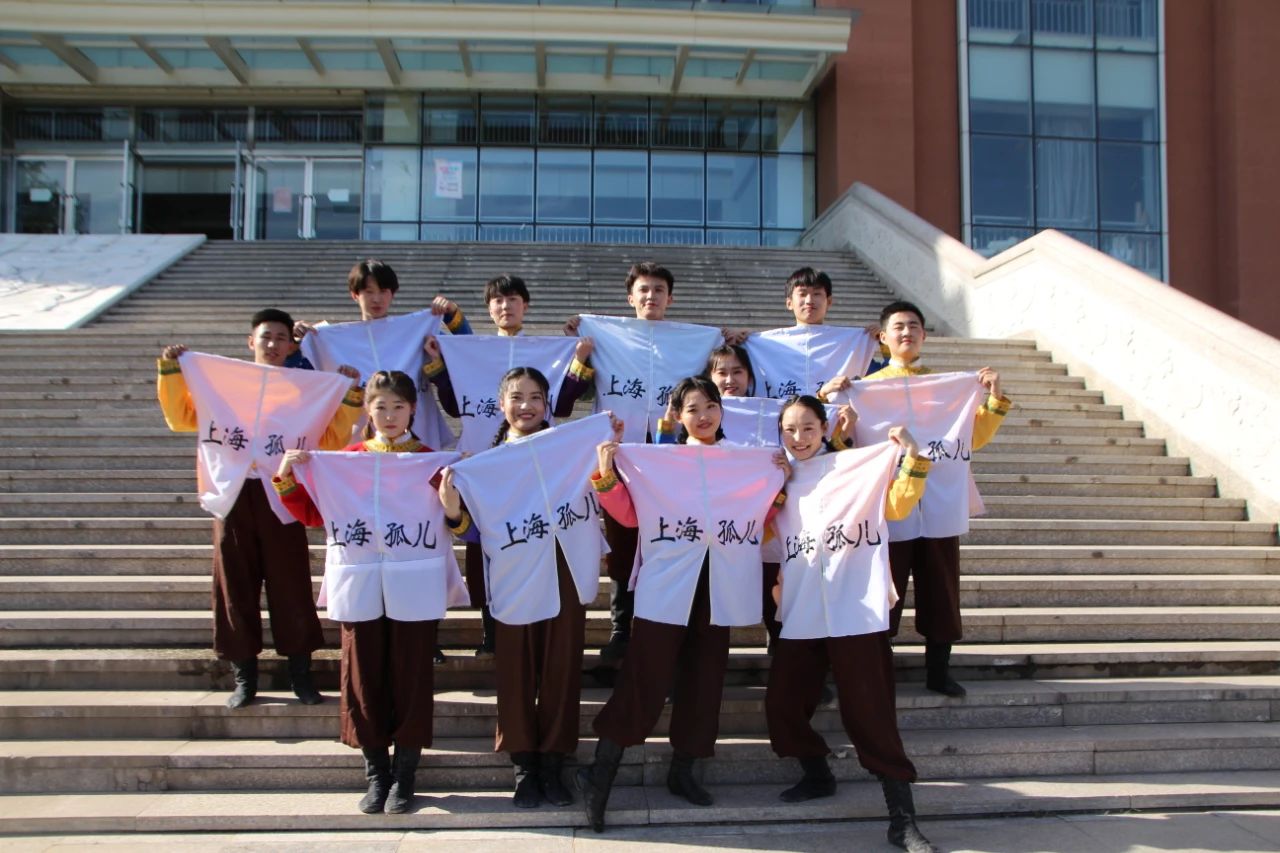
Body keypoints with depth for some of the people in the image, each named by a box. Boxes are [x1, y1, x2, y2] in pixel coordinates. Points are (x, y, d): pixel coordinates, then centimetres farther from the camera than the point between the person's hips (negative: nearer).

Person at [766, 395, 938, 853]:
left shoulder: (855, 468, 2)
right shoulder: (781, 481, 14)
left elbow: (897, 506, -9)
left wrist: (912, 456, -21)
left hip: (855, 612, -5)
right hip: (802, 615, 5)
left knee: (870, 713, -8)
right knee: (782, 704, 6)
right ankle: (818, 776, 32)